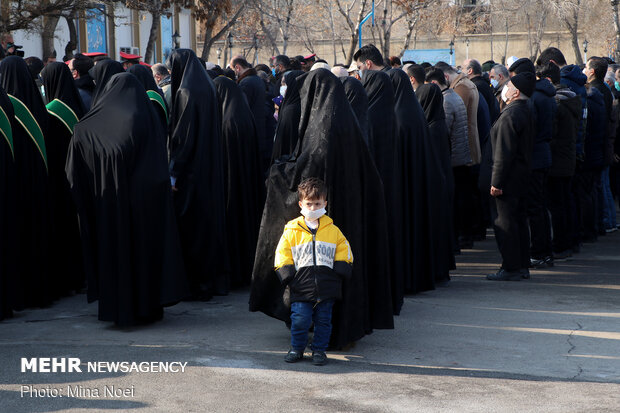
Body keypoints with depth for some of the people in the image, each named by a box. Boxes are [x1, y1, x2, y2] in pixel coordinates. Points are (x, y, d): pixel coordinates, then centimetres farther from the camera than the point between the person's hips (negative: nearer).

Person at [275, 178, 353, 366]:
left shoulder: (333, 230, 7)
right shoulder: (292, 231, 3)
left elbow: (344, 251, 13)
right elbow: (282, 255, 5)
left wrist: (339, 269, -1)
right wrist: (289, 275, -6)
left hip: (326, 286, 1)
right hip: (301, 286, -1)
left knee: (323, 320, 7)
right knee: (299, 320, -5)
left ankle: (319, 350, 21)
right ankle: (296, 348, 15)